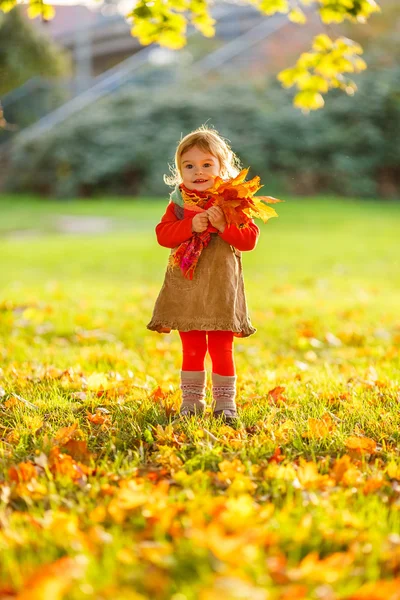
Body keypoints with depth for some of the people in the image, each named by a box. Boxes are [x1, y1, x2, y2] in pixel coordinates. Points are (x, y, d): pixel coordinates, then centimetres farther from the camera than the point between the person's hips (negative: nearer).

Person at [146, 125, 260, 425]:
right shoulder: (179, 203, 4)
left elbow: (250, 238, -8)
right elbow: (163, 234, -8)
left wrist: (223, 225, -23)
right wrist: (190, 226, -22)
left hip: (221, 289, -1)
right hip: (185, 288, 2)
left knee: (221, 348, 5)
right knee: (192, 348, 10)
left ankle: (225, 402, 14)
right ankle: (192, 400, 19)